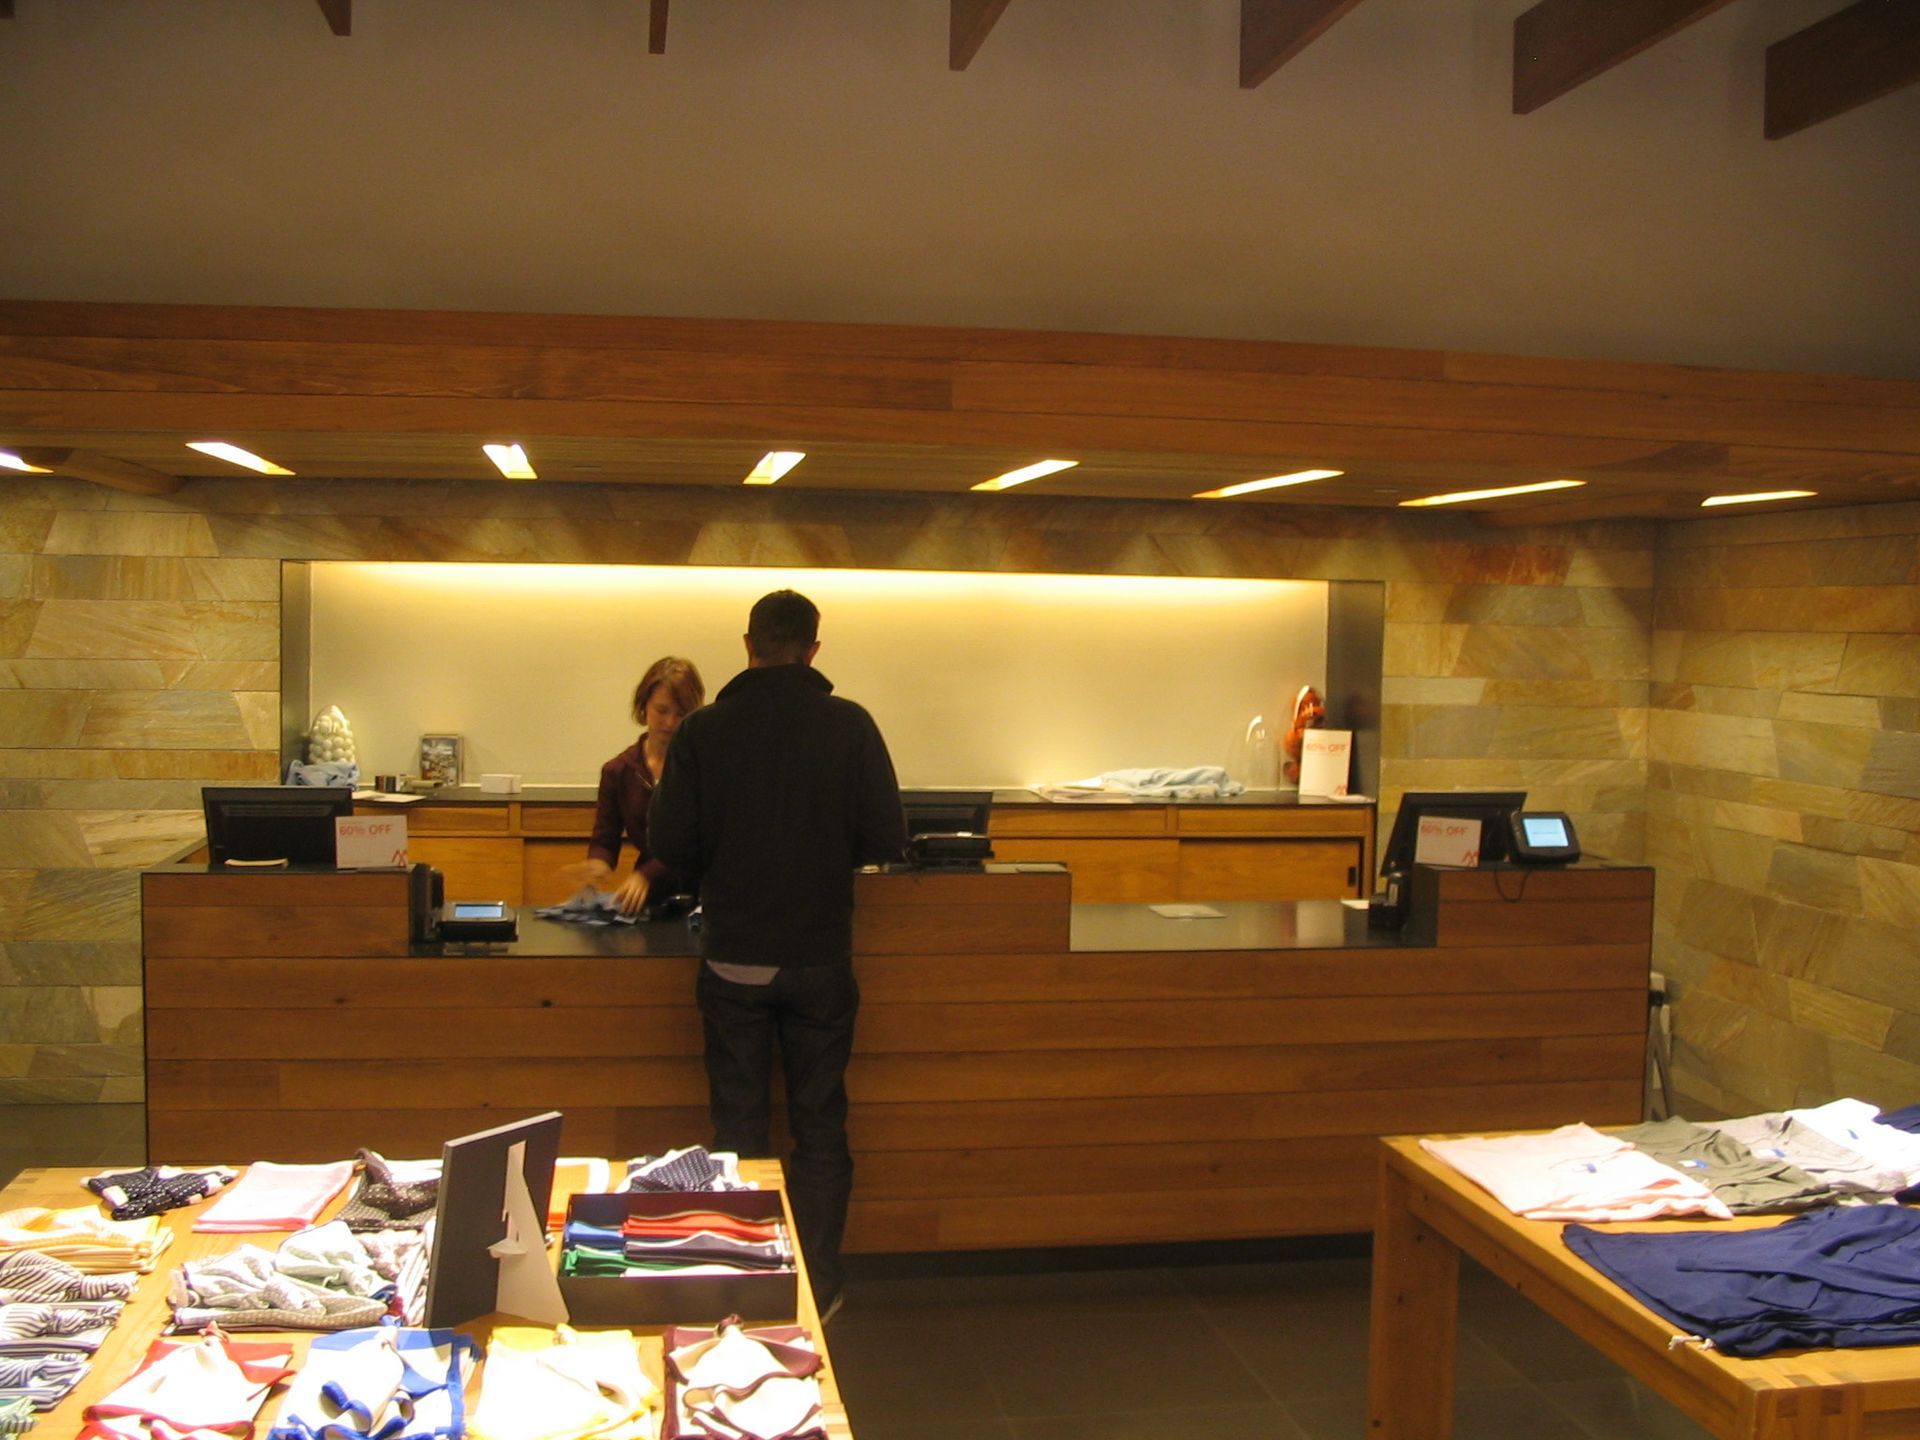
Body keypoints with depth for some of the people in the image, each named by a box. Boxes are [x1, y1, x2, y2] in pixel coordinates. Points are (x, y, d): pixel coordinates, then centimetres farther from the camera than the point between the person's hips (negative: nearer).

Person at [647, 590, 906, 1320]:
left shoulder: (704, 729, -6)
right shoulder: (849, 725, -7)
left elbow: (671, 841, -7)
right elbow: (887, 840, -8)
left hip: (732, 961, 0)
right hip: (820, 959, 0)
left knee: (739, 1128, 11)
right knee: (820, 1128, 12)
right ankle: (815, 1287, 18)